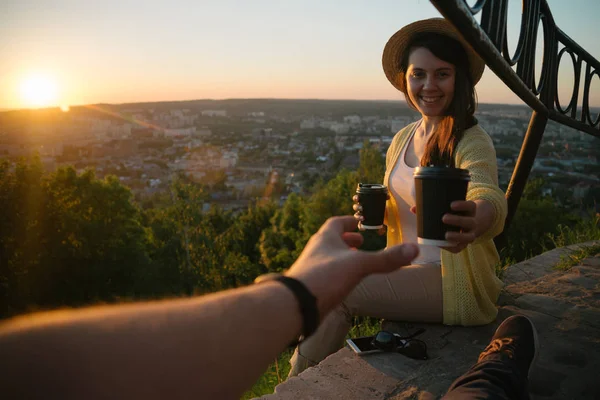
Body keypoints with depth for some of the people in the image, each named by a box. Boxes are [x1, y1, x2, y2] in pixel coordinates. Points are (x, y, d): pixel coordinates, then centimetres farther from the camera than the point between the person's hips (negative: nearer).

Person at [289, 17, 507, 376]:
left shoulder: (472, 142, -16)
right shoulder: (402, 140, 5)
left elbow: (490, 198, -36)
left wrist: (477, 217, -60)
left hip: (455, 283, -6)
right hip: (411, 268, 6)